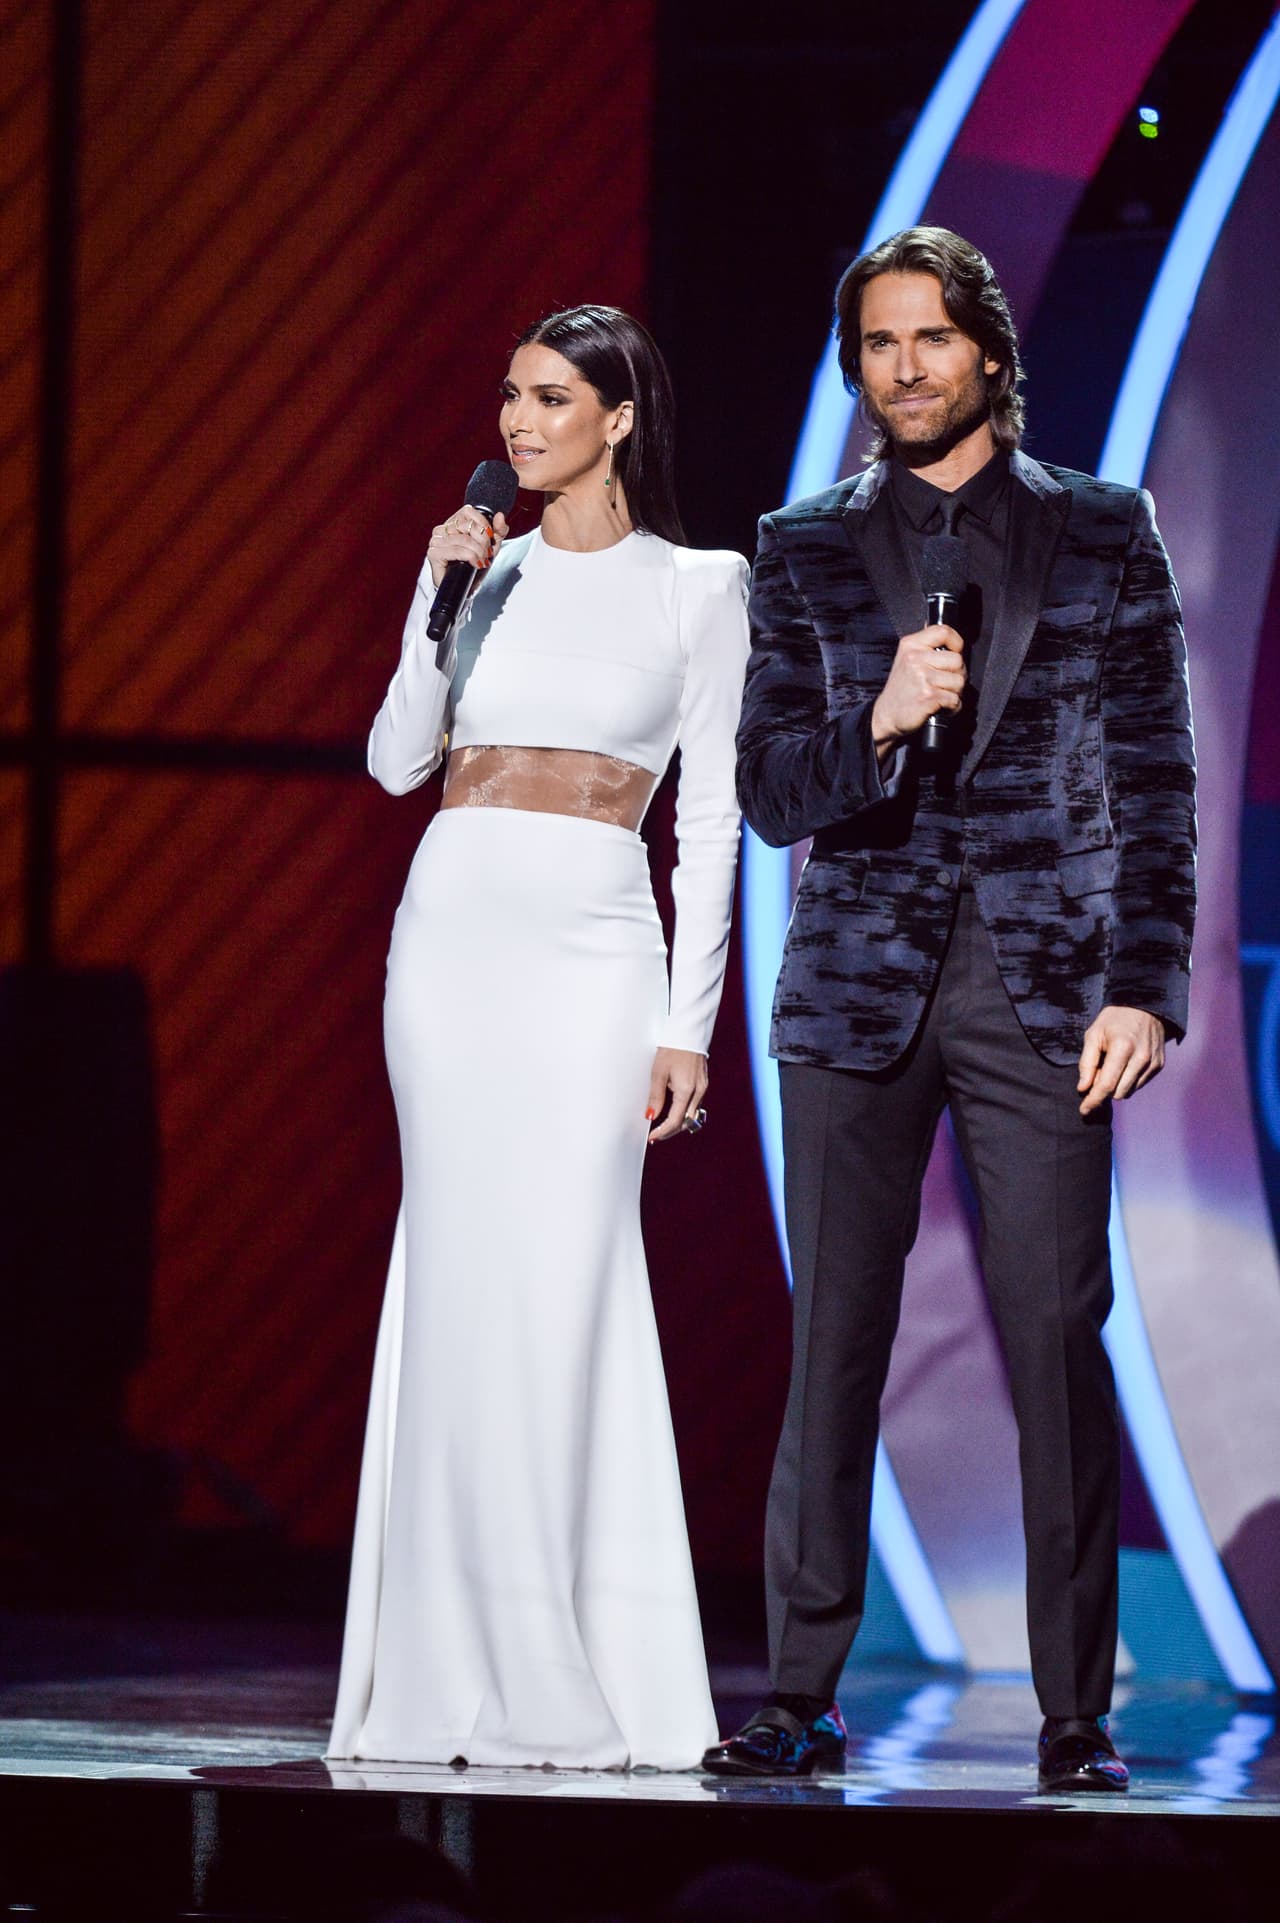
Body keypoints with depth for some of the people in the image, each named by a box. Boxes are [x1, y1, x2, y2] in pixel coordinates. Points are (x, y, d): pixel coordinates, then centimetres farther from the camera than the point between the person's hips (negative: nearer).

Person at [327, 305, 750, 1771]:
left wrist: (691, 1021, -3)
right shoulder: (481, 568, 13)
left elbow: (708, 818, 2)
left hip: (595, 949, -3)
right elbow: (397, 760, 7)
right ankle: (470, 1667, 2)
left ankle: (576, 1671, -3)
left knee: (561, 1282, -9)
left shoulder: (697, 589, 4)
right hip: (455, 931, 3)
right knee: (465, 1278, -1)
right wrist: (442, 600, -4)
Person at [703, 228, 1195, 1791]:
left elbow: (1155, 782, 6)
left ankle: (1076, 1713, -2)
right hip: (859, 985, 1)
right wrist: (878, 724, -14)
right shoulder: (804, 553, 11)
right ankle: (802, 1699, 5)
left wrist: (1145, 988, -3)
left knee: (1058, 1343, -6)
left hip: (1044, 987, -1)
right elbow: (769, 794, 6)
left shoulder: (1102, 534, 9)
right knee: (833, 1345, 0)